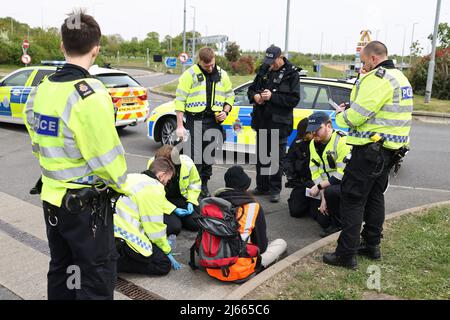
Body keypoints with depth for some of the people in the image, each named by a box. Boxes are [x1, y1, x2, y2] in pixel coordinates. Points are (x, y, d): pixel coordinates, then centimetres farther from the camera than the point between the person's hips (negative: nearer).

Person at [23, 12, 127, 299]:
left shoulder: (42, 90, 2)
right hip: (86, 203, -8)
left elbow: (38, 142, 11)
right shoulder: (90, 94, -22)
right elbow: (107, 155, -20)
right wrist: (120, 184, -2)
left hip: (51, 197, 8)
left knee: (60, 268, 23)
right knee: (98, 276, 5)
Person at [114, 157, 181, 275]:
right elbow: (155, 227, -8)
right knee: (164, 265, -3)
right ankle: (115, 263, -10)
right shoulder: (154, 188, -11)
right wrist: (167, 251, 7)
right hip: (125, 237, -10)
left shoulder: (133, 177, 16)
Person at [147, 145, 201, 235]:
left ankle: (178, 218, 21)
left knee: (197, 224, -9)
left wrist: (191, 201, -11)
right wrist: (173, 210, -23)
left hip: (182, 198, 3)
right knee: (174, 228, -23)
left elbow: (195, 183, 1)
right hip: (164, 203, -3)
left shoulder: (187, 163, -18)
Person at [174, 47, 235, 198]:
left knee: (209, 155, 11)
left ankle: (204, 185, 24)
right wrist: (180, 125, -10)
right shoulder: (190, 74, -5)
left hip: (214, 120, 4)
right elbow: (180, 100, -6)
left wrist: (225, 112, 1)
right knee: (195, 156, -5)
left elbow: (230, 96, 20)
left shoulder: (222, 74, 9)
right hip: (195, 120, -4)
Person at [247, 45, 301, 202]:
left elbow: (294, 99, -15)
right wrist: (255, 96, -7)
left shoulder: (291, 73, -7)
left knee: (277, 158, 0)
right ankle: (262, 187, 26)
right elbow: (251, 89, 16)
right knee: (261, 155, 13)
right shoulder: (264, 70, 9)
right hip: (262, 121, 6)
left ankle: (275, 189, 12)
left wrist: (272, 96, -21)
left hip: (279, 123, -6)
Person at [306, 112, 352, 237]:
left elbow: (343, 173, -27)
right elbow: (316, 172, 0)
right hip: (330, 184, 7)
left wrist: (319, 186, -20)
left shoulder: (342, 141, -23)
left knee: (331, 192, -36)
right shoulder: (313, 144, 3)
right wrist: (323, 197, -10)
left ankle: (338, 224, -11)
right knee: (323, 220, -3)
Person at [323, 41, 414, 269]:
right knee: (375, 196, 19)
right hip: (391, 149, 10)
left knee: (353, 199, -5)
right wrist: (351, 109, 10)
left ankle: (346, 254, -1)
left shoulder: (377, 79, -16)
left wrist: (341, 116, 0)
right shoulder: (400, 78, 17)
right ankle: (372, 245, 29)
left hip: (371, 149, -10)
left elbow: (357, 115, -22)